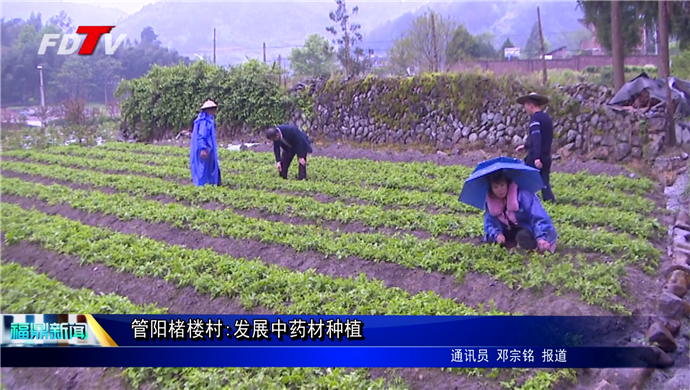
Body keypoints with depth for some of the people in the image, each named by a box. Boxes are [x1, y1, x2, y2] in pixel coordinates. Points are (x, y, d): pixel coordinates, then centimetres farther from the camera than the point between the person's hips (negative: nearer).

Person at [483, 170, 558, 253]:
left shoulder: (522, 194, -27)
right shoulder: (490, 201, -11)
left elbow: (539, 217, -31)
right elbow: (489, 223, -7)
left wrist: (541, 238, -47)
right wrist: (497, 234, -30)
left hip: (529, 229, -6)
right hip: (512, 230, 6)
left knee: (522, 236, -38)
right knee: (490, 239, -17)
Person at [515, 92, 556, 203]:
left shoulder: (535, 118, -12)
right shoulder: (547, 118, 14)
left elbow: (536, 138, -24)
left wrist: (537, 157, -30)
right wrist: (526, 146, 34)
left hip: (535, 158, -8)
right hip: (546, 157, 8)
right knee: (545, 184, 8)